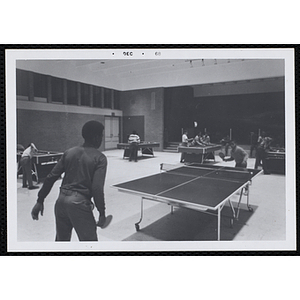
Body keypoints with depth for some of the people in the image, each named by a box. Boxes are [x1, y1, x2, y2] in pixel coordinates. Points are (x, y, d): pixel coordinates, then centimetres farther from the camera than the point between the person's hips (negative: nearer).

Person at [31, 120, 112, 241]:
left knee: (61, 239, 23)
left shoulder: (69, 152, 9)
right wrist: (102, 213, -6)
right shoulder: (99, 158, -6)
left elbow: (51, 177, 7)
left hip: (61, 200, 7)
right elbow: (97, 188, -15)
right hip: (79, 203, -6)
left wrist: (40, 200, 13)